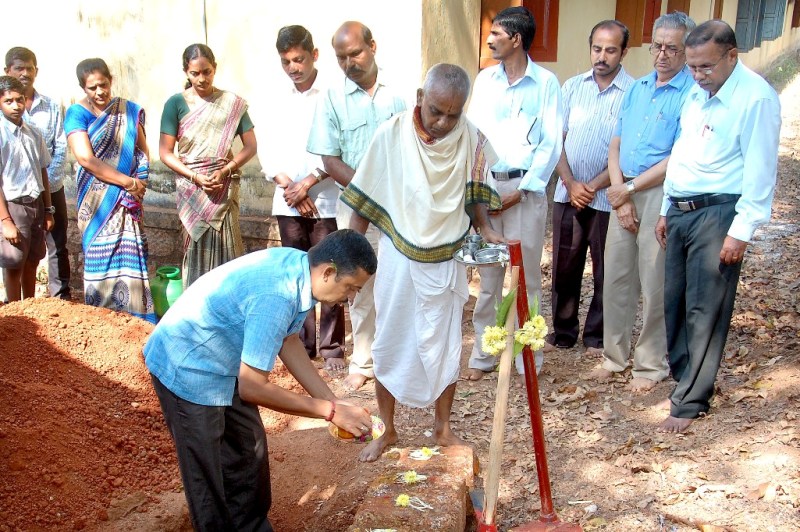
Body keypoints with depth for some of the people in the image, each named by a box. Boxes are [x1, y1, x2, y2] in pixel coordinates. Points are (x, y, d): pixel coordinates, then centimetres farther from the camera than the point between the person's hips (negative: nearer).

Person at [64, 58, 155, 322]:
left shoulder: (129, 111, 6)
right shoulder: (77, 114, -5)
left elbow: (143, 151, 9)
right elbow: (86, 158, -14)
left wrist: (138, 184, -8)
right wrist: (127, 181, -16)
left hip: (128, 199, 2)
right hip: (98, 200, -2)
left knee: (131, 254, 1)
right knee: (100, 256, 1)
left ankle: (137, 317, 9)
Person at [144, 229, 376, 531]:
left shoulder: (298, 267, -8)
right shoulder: (275, 297, -35)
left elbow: (288, 341, 5)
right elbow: (252, 387, -29)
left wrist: (333, 402, 1)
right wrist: (329, 411, -22)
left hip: (224, 365, 9)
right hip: (186, 369, -9)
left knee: (249, 451, 17)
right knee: (207, 476, 5)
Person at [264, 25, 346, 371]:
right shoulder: (278, 103, 12)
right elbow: (270, 154, 7)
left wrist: (307, 184, -11)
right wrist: (290, 188, -7)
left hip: (325, 202, -4)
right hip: (288, 203, 4)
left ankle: (332, 347, 7)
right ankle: (301, 343, 20)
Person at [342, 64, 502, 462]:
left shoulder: (471, 138, -10)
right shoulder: (391, 134, -13)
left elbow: (474, 192, 5)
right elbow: (363, 201, -5)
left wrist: (484, 227, -13)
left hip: (446, 260, 1)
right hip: (397, 258, -1)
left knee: (445, 347, 13)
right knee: (389, 345, 10)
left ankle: (443, 427, 33)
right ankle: (386, 430, 29)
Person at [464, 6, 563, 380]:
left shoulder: (546, 83, 0)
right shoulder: (484, 79, 11)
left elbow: (551, 143, -3)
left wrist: (521, 190, -9)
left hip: (526, 187, -3)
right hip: (485, 183, 3)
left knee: (526, 272, 1)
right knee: (487, 272, 7)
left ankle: (528, 356, 12)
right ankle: (483, 353, 16)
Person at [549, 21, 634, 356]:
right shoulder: (572, 87, 5)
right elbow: (557, 139, 3)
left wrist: (593, 186, -15)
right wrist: (570, 183, -9)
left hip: (608, 198, -3)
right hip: (567, 194, 4)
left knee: (606, 272, 7)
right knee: (564, 266, 11)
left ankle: (597, 336, 22)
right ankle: (563, 330, 25)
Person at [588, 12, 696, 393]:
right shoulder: (637, 89, 13)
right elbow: (616, 146, 10)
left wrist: (629, 190, -10)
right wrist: (620, 195, -3)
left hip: (662, 197, -6)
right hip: (623, 194, 6)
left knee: (655, 285, 2)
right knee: (616, 278, 10)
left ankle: (651, 365, 17)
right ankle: (614, 355, 25)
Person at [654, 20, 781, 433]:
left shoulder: (757, 98, -11)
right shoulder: (696, 94, 14)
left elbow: (760, 170, -14)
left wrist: (742, 230, -17)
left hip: (718, 213, -8)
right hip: (680, 210, 8)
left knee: (705, 310, -3)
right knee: (673, 300, 12)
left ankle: (689, 402, 6)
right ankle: (684, 374, 29)